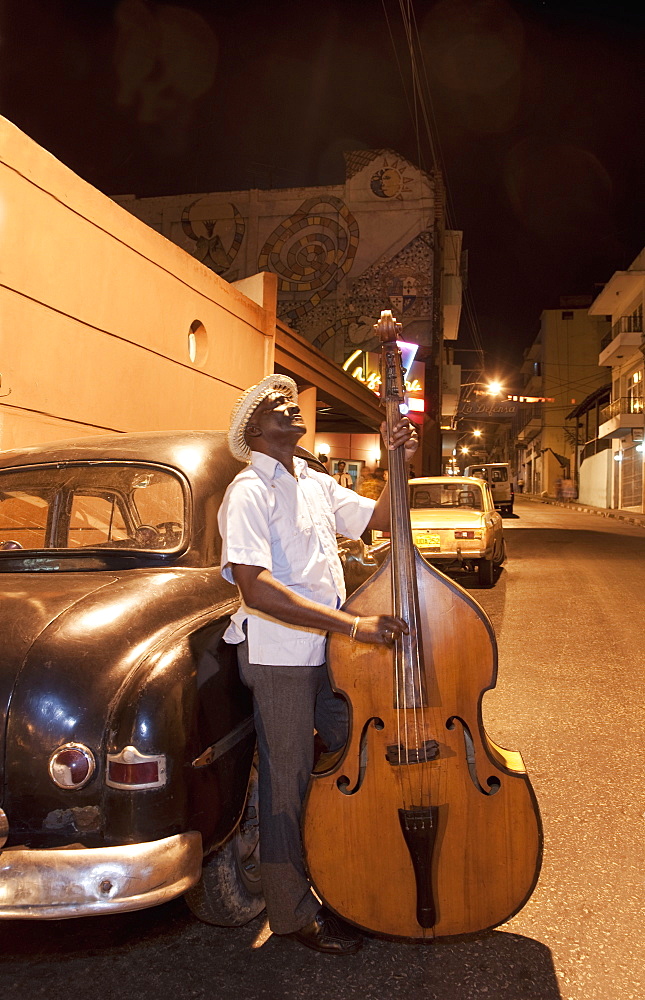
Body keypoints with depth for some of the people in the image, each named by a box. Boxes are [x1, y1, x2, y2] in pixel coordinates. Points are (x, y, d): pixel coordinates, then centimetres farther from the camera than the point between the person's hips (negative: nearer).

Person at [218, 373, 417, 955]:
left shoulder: (316, 485, 11)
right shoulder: (249, 492, -14)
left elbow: (379, 518, 18)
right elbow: (255, 586, -26)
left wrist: (401, 464, 0)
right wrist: (352, 624, -31)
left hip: (329, 651, 8)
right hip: (278, 656, -8)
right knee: (289, 782, 5)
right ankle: (293, 912, 24)